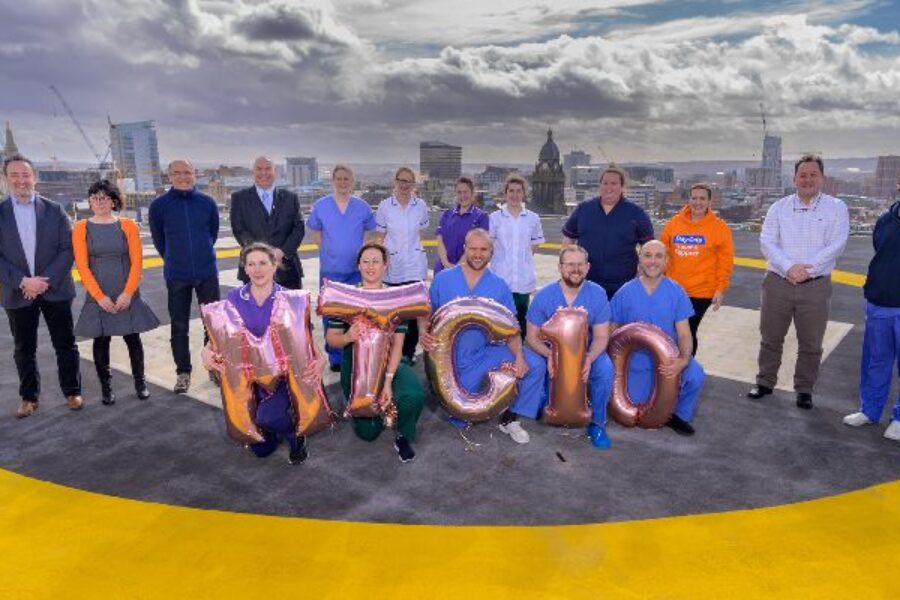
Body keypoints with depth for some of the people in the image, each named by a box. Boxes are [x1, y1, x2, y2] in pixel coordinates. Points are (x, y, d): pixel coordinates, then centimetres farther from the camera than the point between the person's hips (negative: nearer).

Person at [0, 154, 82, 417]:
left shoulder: (54, 210, 1)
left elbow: (68, 249, -4)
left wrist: (46, 280, -14)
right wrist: (22, 282, -15)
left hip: (55, 289, -1)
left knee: (65, 344, 7)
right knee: (23, 348, 11)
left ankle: (72, 391, 20)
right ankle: (29, 397, 24)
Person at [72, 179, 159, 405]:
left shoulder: (128, 225, 0)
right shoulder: (81, 228, 0)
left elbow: (136, 262, -4)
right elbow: (82, 266, -4)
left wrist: (127, 293, -12)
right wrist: (100, 296, -12)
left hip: (127, 296, 0)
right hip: (97, 297, 0)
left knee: (133, 338, 6)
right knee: (101, 341, 7)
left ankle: (140, 382, 20)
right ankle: (106, 387, 18)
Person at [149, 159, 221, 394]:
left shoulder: (207, 203, -2)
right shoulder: (159, 205, -4)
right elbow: (158, 239, 7)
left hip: (207, 272, 1)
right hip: (176, 275, -1)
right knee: (179, 325, 7)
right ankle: (183, 372, 18)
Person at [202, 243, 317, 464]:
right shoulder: (233, 298, -2)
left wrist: (318, 359, -28)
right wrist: (206, 352, -24)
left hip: (281, 373, -3)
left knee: (267, 418, -31)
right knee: (260, 448, 6)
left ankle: (295, 432, 5)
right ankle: (282, 420, 40)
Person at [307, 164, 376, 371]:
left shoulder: (362, 206, 2)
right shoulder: (320, 206, 0)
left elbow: (368, 233, 13)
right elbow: (316, 234, 11)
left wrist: (360, 253, 2)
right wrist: (331, 251, 3)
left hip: (356, 269, 1)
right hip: (330, 270, 0)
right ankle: (335, 357, 17)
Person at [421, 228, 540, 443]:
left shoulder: (499, 286, -2)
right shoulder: (442, 279, -4)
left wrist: (519, 356, -23)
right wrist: (423, 332, -21)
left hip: (484, 353, 1)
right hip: (447, 356, -1)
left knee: (531, 365, -22)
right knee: (459, 417, -2)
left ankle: (509, 418, 1)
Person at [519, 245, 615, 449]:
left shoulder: (598, 294, -12)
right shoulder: (544, 296, -13)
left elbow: (601, 337, -9)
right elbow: (533, 337, -9)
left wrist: (589, 358, -31)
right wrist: (549, 354, -31)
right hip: (548, 351, -1)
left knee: (605, 368, -28)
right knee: (531, 364, -31)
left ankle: (597, 423, -3)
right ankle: (522, 418, -7)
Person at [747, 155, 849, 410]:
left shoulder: (836, 208, 2)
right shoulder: (779, 207, 5)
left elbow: (836, 245, -8)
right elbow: (767, 242, -5)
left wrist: (807, 269, -18)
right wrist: (788, 267, -18)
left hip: (816, 286, -1)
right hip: (778, 282, 1)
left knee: (811, 344, 8)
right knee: (770, 338, 11)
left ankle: (804, 390, 24)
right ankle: (765, 382, 26)